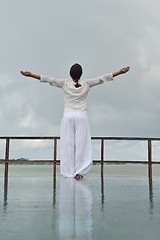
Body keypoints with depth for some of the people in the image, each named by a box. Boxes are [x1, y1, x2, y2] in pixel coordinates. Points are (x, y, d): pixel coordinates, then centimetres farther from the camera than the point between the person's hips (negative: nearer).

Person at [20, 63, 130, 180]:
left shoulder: (65, 84, -5)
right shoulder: (87, 84, -4)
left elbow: (48, 79, -6)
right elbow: (102, 78, -1)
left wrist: (30, 74, -3)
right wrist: (120, 72, 4)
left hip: (68, 116, 0)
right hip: (81, 116, 0)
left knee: (68, 144, 5)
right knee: (81, 144, 3)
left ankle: (69, 172, 9)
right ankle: (78, 172, 2)